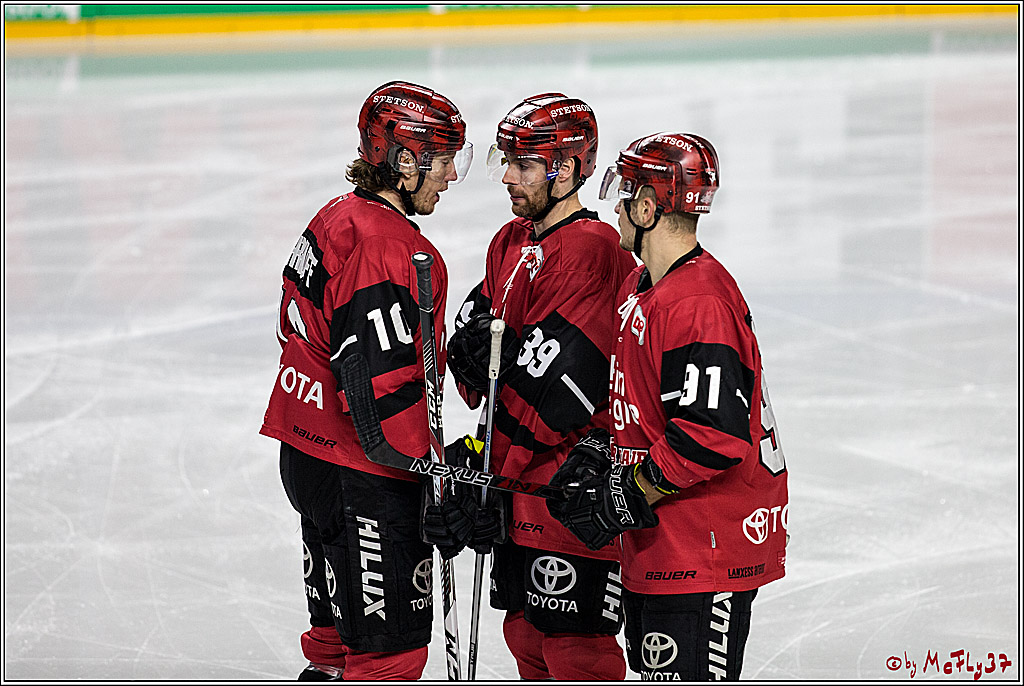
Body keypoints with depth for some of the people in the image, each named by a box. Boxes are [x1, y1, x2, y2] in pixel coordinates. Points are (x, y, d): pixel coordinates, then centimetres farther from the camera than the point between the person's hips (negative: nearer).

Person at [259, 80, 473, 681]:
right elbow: (385, 387, -26)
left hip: (308, 452, 10)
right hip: (362, 479, -10)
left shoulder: (337, 218, 10)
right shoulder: (387, 248, -22)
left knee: (342, 632, 23)